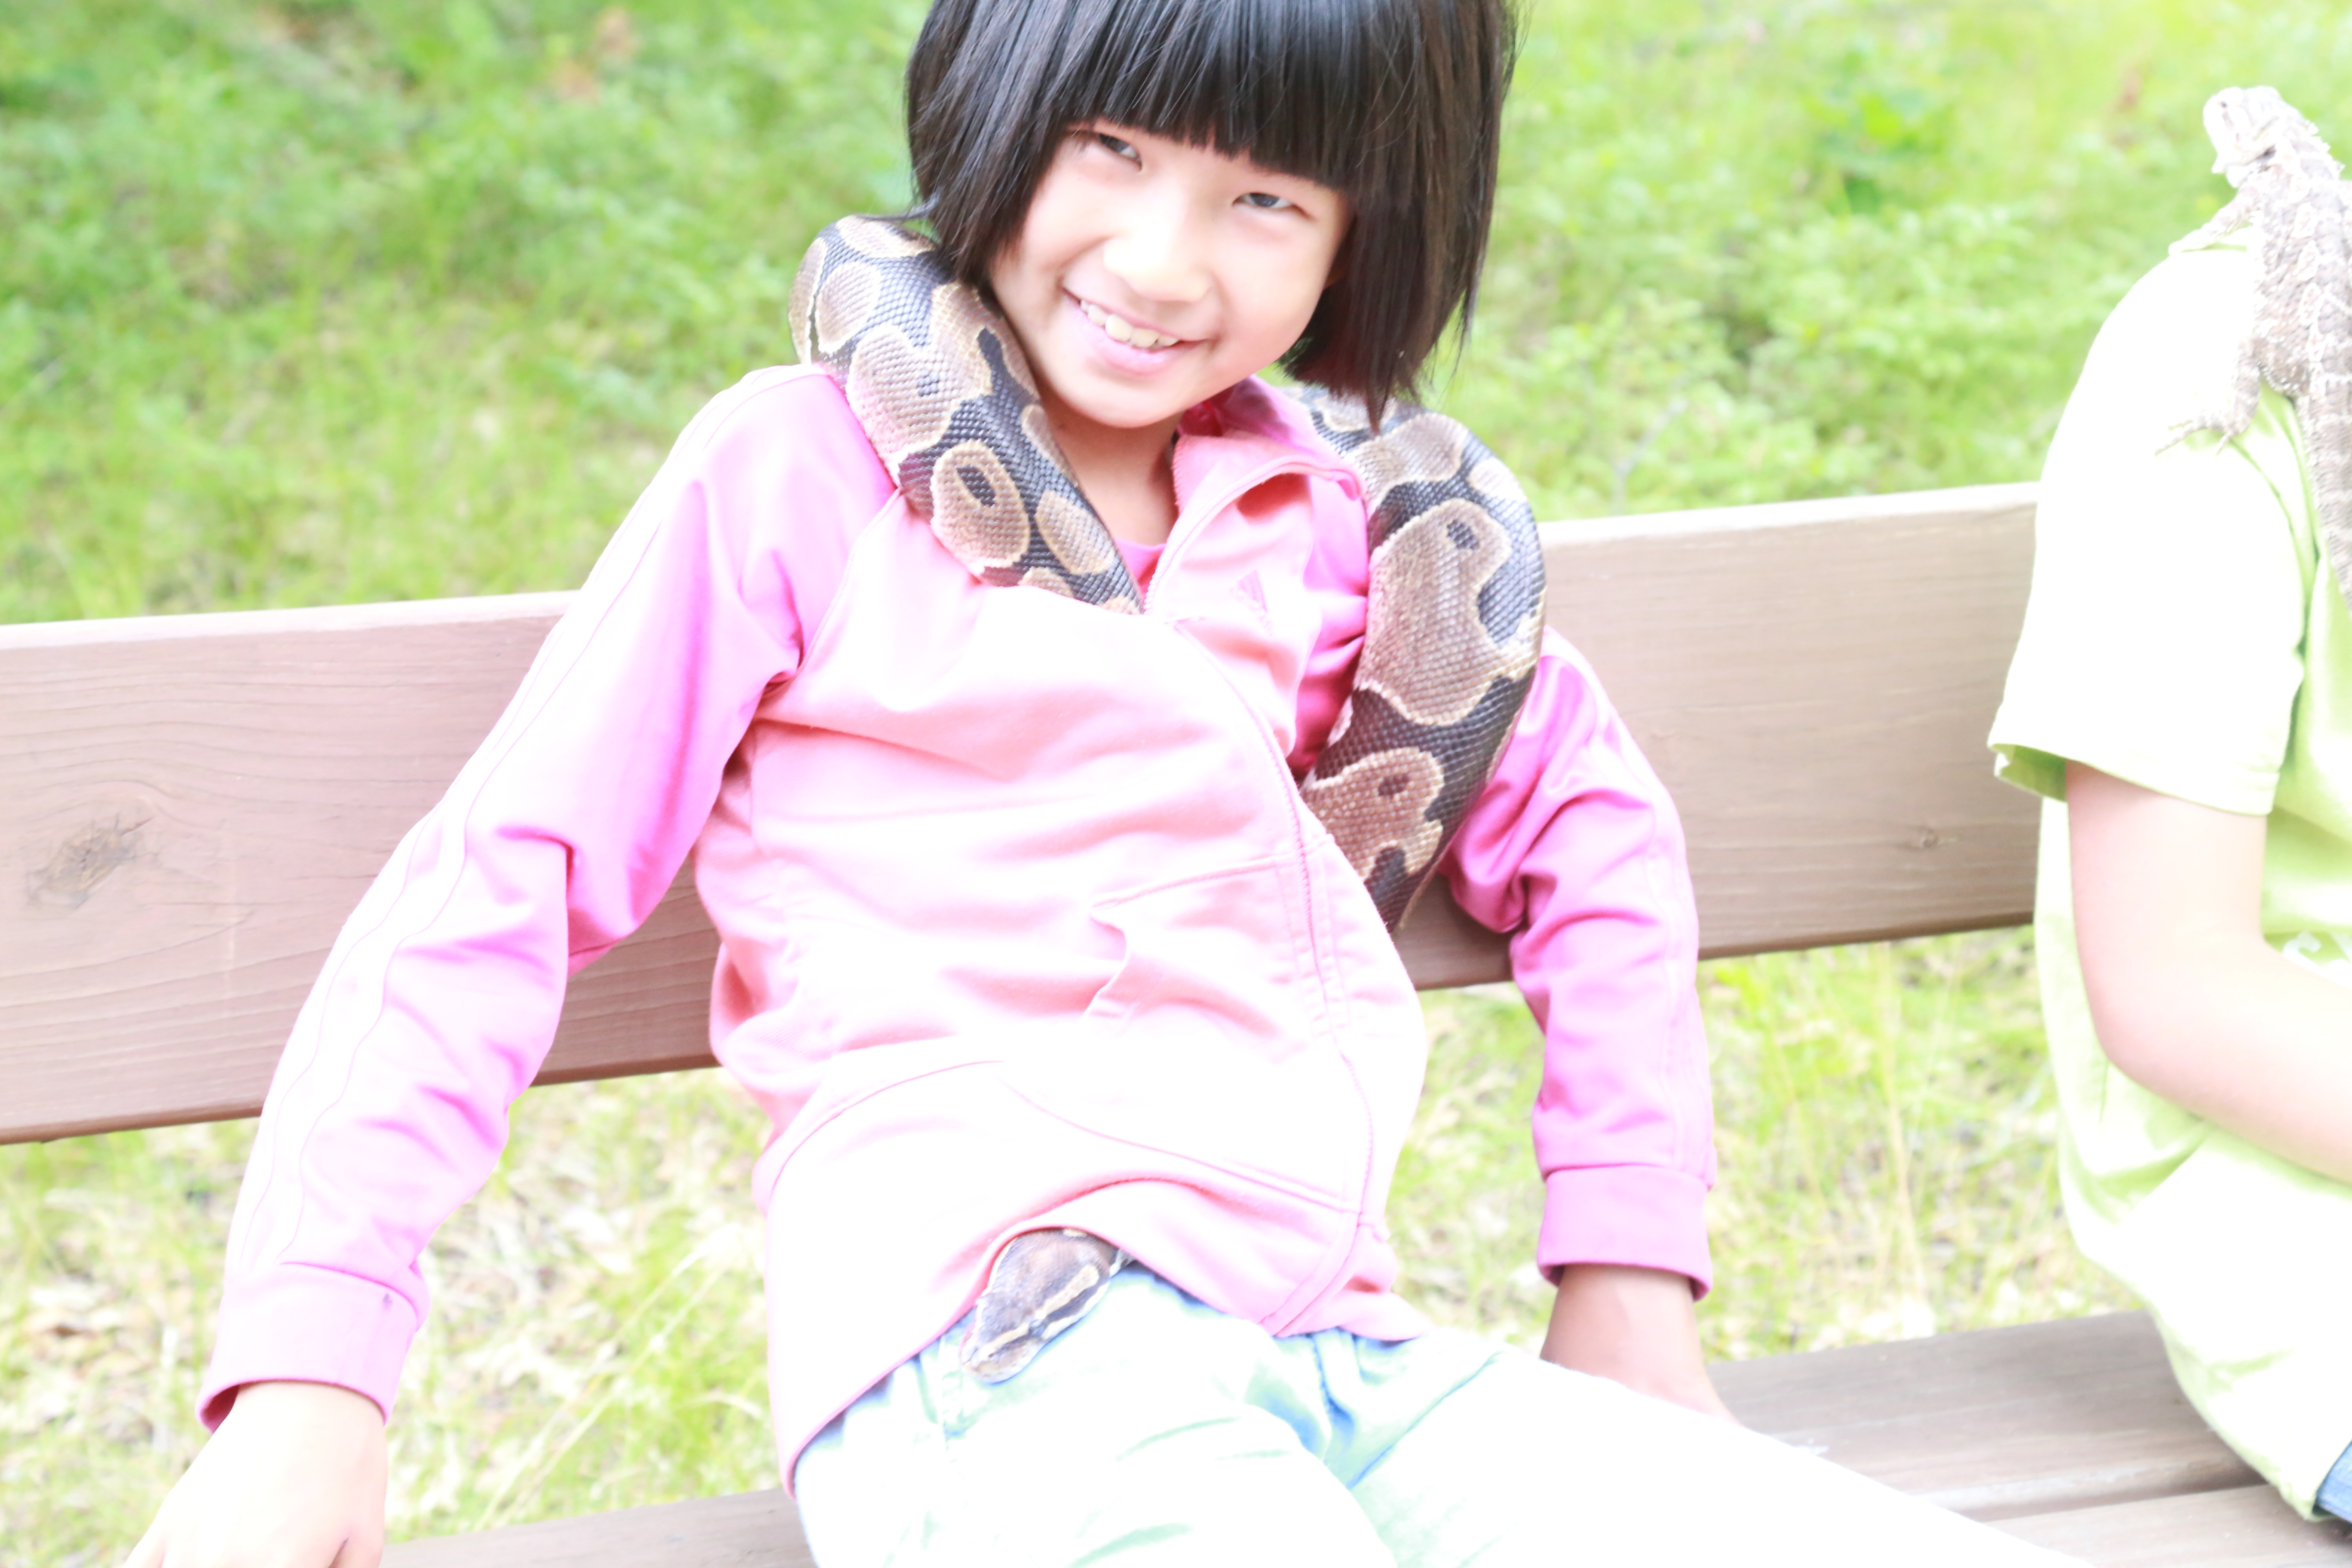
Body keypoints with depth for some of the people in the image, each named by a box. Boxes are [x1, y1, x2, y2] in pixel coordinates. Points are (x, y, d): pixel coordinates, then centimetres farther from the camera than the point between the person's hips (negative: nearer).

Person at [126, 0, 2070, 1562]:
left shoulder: (1350, 519, 15)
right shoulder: (799, 472, 3)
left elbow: (1592, 831, 28)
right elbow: (501, 882, -1)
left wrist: (1631, 1273, 19)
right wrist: (305, 1384, -10)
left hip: (1333, 1355, 5)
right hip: (978, 1348, -5)